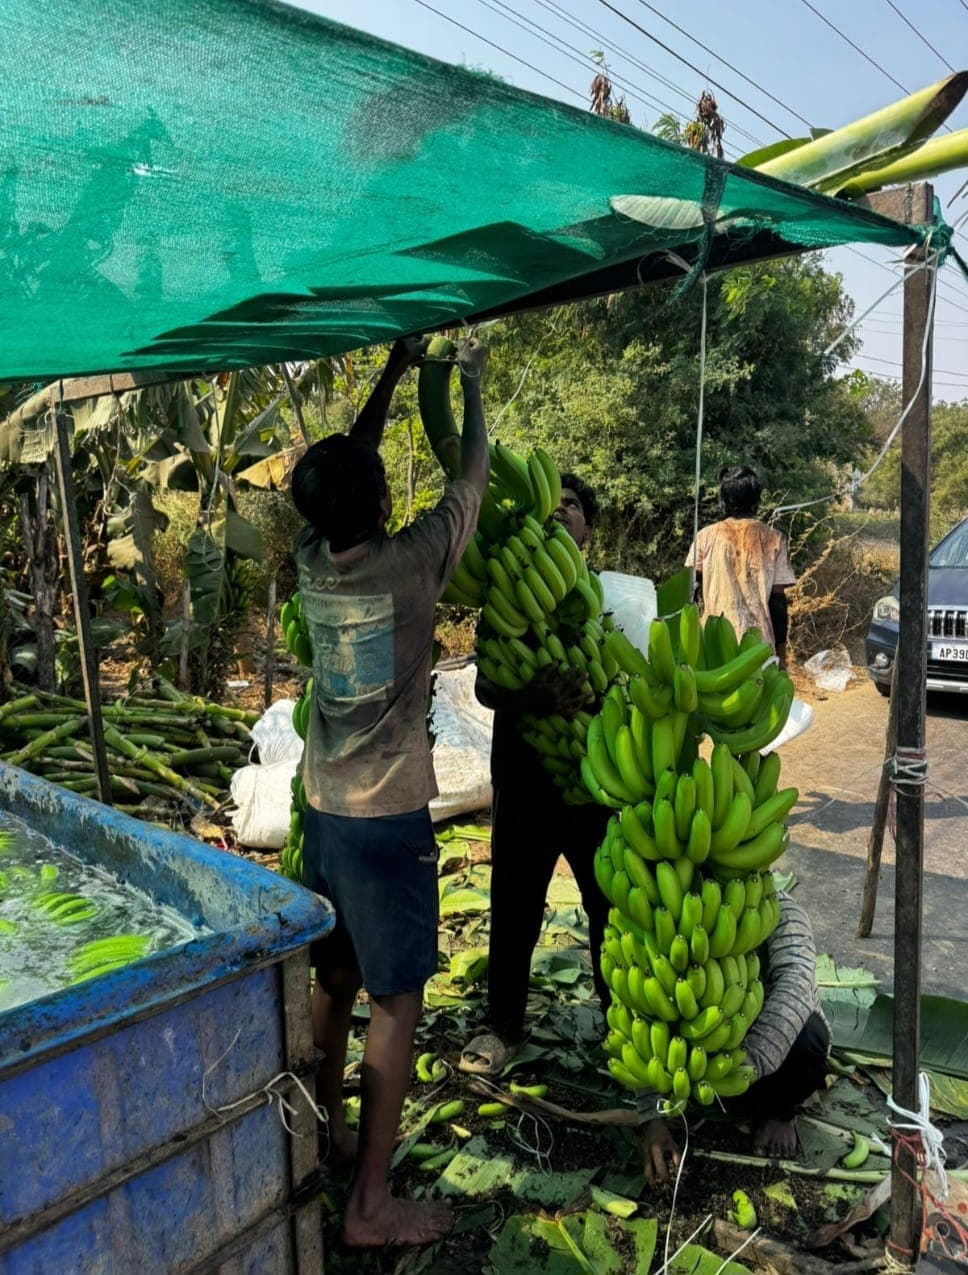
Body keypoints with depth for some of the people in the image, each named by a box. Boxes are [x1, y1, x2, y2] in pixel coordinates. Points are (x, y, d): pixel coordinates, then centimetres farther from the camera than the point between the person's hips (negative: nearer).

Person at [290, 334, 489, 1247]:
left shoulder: (311, 556, -1)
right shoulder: (407, 563, -17)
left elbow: (345, 461, 15)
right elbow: (470, 480, -2)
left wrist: (393, 373, 23)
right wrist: (470, 383, 13)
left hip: (325, 810, 7)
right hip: (388, 819, -7)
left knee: (335, 980, 22)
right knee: (395, 1005, 5)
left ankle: (324, 1135, 40)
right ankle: (370, 1205, 16)